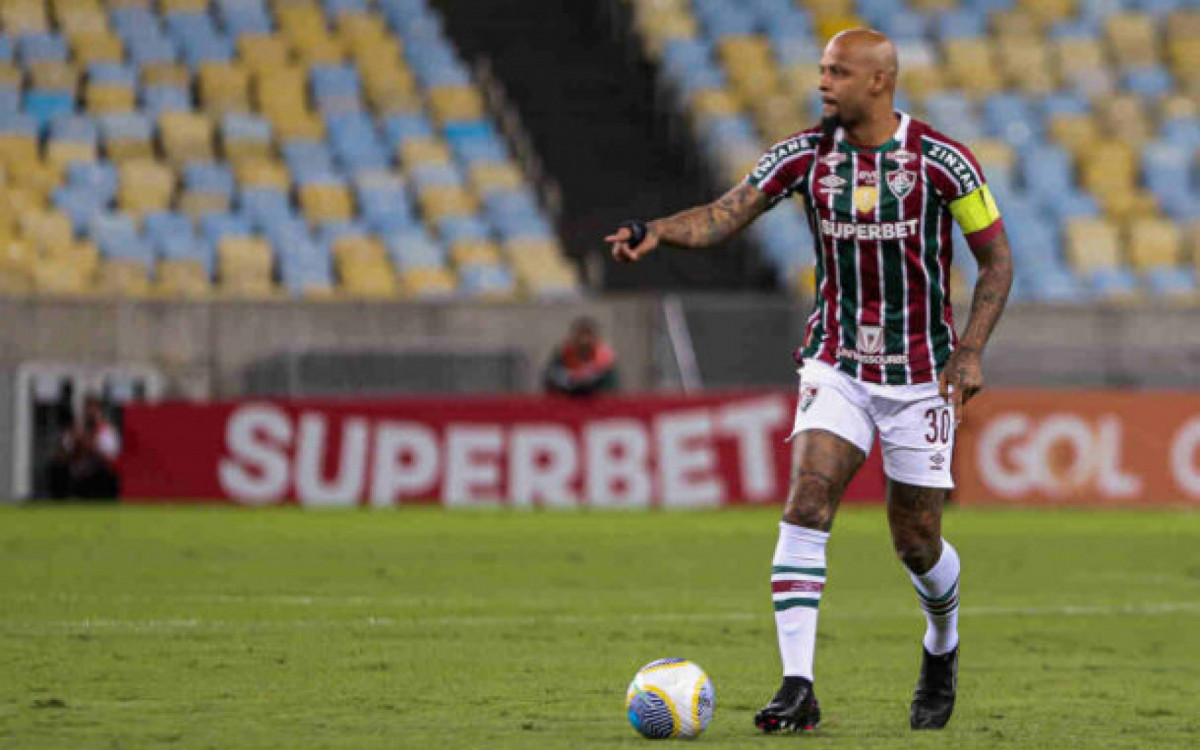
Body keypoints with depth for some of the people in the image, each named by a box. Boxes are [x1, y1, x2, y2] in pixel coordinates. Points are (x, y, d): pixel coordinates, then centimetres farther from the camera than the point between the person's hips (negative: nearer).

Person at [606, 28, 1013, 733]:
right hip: (837, 364, 2)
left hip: (920, 375, -2)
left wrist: (970, 351, -13)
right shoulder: (806, 155, -4)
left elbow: (997, 258, -3)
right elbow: (726, 215, -12)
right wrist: (660, 230, -32)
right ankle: (798, 688, -21)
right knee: (805, 504, -18)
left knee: (917, 541, 5)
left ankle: (942, 652, 38)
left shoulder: (941, 161, -11)